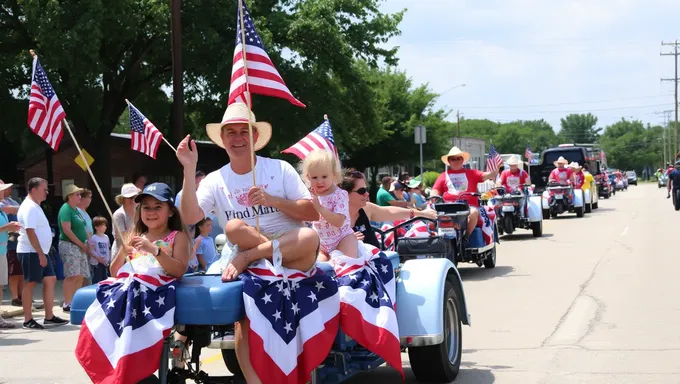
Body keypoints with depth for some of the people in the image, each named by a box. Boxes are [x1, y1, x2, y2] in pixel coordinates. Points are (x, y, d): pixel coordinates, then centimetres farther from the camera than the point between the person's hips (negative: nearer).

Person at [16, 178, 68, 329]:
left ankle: (49, 317, 12)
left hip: (41, 252, 10)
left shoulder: (35, 207, 16)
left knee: (50, 279, 9)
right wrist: (40, 253, -23)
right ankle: (28, 320, 1)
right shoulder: (29, 208, -15)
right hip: (31, 252, -10)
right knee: (30, 283, -5)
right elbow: (30, 232, -22)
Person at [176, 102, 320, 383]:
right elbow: (189, 218, -10)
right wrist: (189, 170, -16)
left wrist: (271, 200, -17)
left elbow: (313, 214, -4)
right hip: (245, 262, 4)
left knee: (310, 238, -35)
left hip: (292, 255, -4)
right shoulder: (215, 181, 7)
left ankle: (246, 258, -19)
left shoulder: (280, 169, 2)